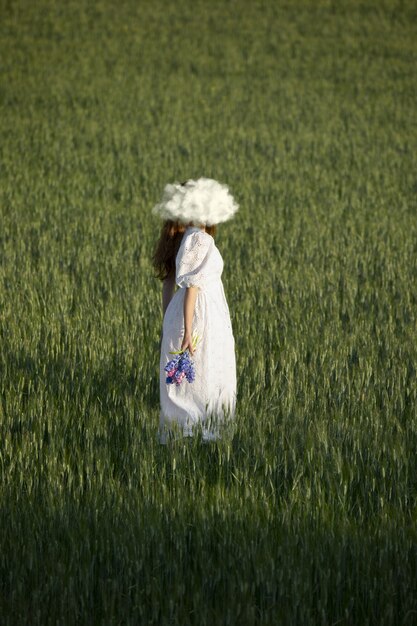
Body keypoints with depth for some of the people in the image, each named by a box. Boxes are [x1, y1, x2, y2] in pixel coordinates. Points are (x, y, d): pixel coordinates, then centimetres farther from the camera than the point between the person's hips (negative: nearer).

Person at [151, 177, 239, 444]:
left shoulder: (179, 239, 10)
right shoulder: (200, 240, -16)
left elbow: (169, 283, 14)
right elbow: (192, 286, -19)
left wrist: (168, 325, 19)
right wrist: (187, 331, -20)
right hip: (201, 320, -9)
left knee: (179, 387, 12)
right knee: (200, 385, -4)